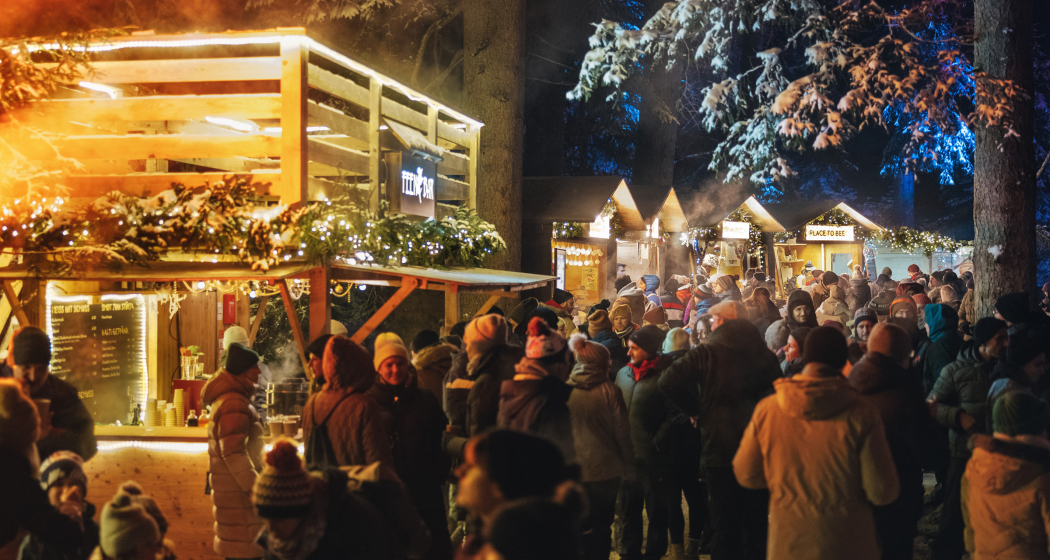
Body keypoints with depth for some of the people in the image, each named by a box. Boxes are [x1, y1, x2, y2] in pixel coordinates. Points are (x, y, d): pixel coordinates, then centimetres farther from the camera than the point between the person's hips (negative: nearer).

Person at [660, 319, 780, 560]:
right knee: (756, 524, 14)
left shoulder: (706, 355, -4)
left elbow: (669, 383, -13)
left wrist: (695, 410, 0)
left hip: (720, 451, -2)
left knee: (724, 525, 6)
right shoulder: (767, 357, 4)